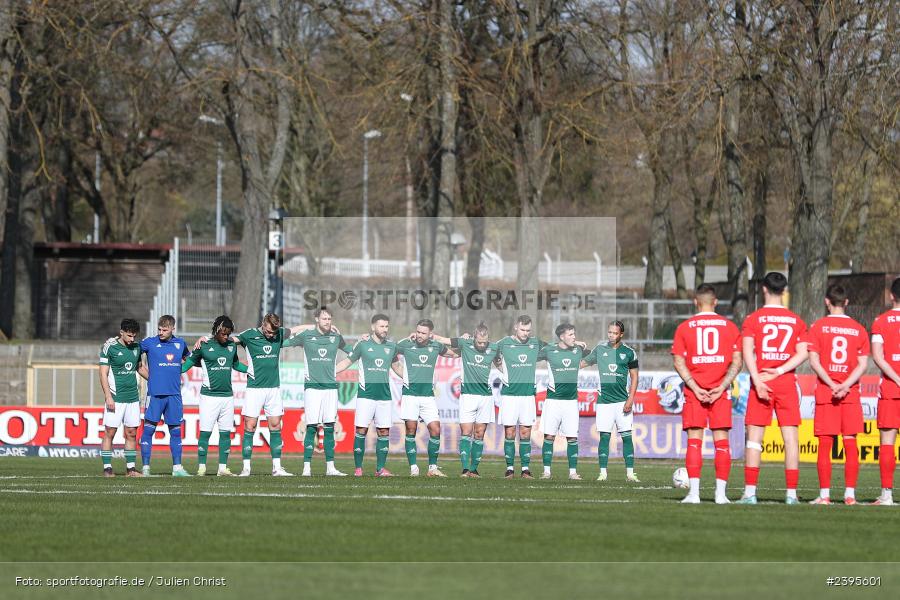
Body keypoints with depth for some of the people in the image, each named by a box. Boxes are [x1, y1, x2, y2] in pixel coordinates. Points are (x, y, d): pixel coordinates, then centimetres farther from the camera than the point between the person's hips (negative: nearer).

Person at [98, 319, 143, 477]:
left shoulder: (136, 347, 9)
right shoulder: (110, 347, -7)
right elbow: (103, 373, -8)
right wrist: (108, 397, -14)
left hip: (133, 397, 5)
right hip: (115, 397, -5)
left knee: (131, 433, 5)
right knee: (110, 433, -4)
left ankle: (130, 468, 10)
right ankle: (107, 468, 1)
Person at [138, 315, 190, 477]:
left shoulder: (180, 343, 9)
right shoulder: (149, 343, -2)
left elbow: (188, 358, 29)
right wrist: (147, 375, 4)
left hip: (174, 395, 4)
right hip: (155, 394, -4)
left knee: (176, 431, 7)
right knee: (149, 430, -6)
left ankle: (177, 468, 12)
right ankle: (145, 468, -2)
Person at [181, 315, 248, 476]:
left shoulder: (232, 346, 10)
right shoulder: (204, 346, -2)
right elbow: (189, 362, 6)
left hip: (227, 395, 4)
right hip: (209, 395, -4)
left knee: (226, 433, 4)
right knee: (205, 432, -6)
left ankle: (223, 468, 9)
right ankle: (201, 467, -1)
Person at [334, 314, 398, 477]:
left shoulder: (391, 345, 10)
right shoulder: (363, 344, 1)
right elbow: (348, 361, 10)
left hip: (384, 395, 3)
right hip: (366, 394, -3)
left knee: (384, 432, 1)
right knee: (361, 430, -6)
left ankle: (380, 468, 7)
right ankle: (358, 468, -1)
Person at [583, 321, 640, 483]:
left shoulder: (628, 352, 2)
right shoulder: (600, 349, 7)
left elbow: (634, 377, 4)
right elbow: (584, 363, 21)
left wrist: (630, 400, -5)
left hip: (622, 400, -1)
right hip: (604, 401, 1)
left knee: (626, 436, -4)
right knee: (604, 436, -1)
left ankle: (630, 473, -3)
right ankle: (603, 472, 2)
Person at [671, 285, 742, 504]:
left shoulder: (684, 328, 4)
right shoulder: (729, 327, 6)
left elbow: (678, 362, -3)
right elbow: (736, 362, 0)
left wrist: (695, 388, -6)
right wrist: (721, 387, -4)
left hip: (694, 391, 0)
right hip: (720, 391, 0)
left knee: (694, 441, 0)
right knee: (721, 441, 3)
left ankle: (694, 492, -8)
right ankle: (720, 492, -3)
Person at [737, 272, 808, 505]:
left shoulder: (753, 319, 0)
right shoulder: (796, 321, 8)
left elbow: (747, 351, -10)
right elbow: (802, 353, -1)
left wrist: (758, 381, -14)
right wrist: (780, 370, -5)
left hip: (761, 383, -2)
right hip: (787, 382, 2)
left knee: (754, 439, 0)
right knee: (791, 439, 2)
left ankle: (750, 492, -5)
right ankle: (791, 492, -2)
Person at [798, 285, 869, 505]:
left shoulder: (818, 327, 0)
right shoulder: (858, 329, 5)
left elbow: (814, 361, -8)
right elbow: (862, 364, -2)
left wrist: (832, 385, -10)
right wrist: (845, 386, -8)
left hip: (825, 391, -2)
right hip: (851, 393, 2)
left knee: (825, 445, 0)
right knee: (850, 444, 3)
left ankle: (824, 493, -4)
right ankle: (850, 493, -1)